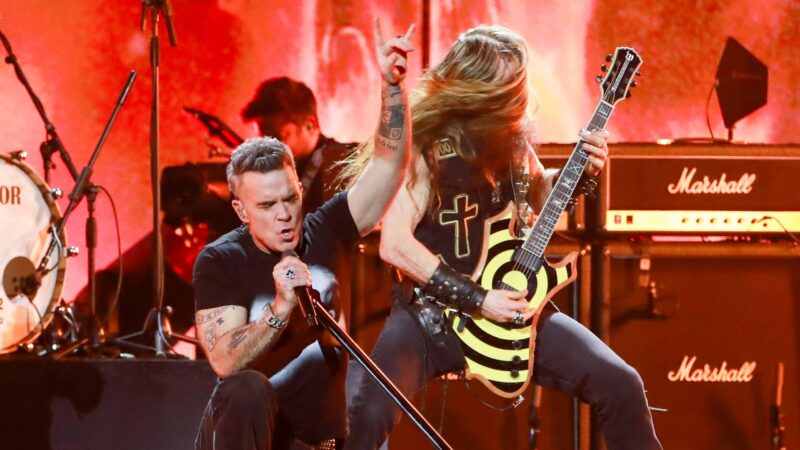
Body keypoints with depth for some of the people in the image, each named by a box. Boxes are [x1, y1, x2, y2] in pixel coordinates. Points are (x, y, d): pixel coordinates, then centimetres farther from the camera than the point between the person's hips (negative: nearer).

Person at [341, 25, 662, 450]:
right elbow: (395, 245, -23)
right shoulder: (422, 144, -17)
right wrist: (476, 298, -23)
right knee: (370, 412, -30)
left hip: (511, 302, 6)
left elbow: (537, 192, 23)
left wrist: (581, 170, 1)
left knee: (621, 386, -4)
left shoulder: (511, 135, 3)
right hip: (432, 310, -5)